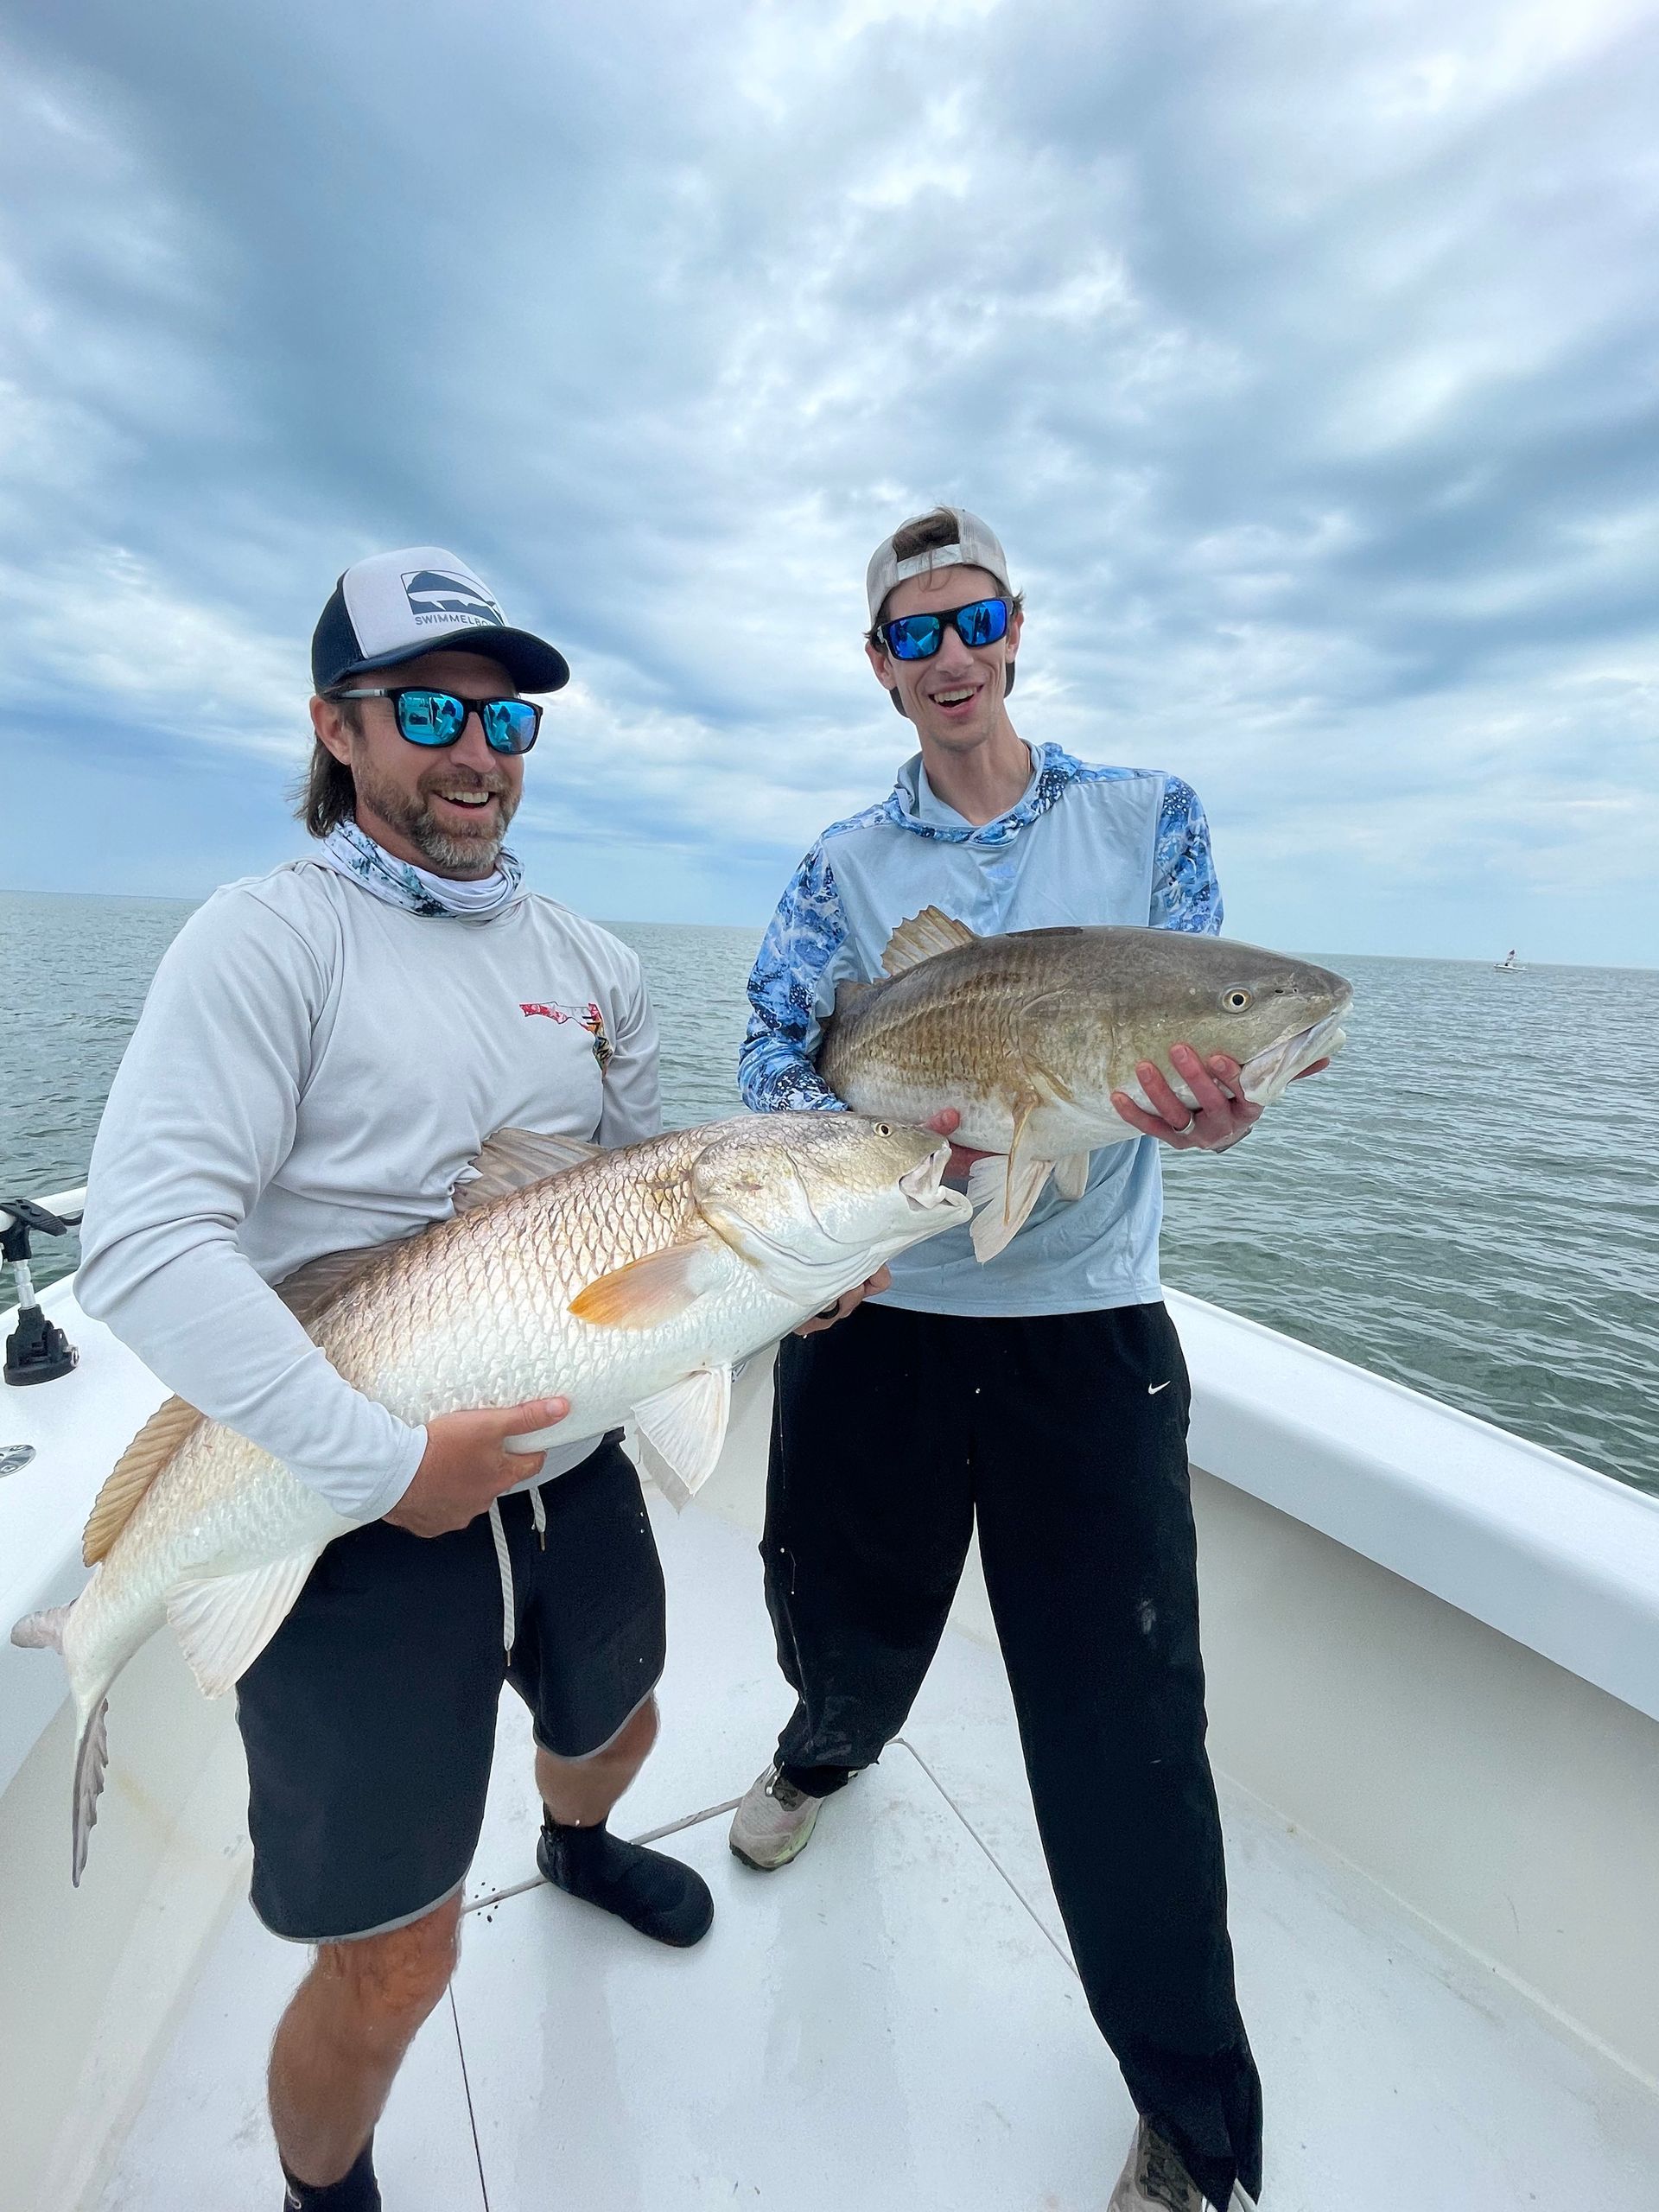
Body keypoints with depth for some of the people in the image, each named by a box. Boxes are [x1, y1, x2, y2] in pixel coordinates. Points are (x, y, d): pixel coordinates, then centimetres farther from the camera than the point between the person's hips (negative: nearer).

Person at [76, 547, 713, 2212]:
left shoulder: (587, 961, 7)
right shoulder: (270, 935, -12)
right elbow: (141, 1243, -21)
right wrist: (380, 1457, -24)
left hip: (573, 1470, 7)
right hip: (364, 1518, -6)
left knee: (614, 1736, 32)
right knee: (394, 1965, 9)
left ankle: (573, 1847, 68)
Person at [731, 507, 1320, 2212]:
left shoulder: (1146, 818, 6)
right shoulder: (843, 863, 7)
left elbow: (1202, 1034, -1)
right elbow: (774, 1051, -5)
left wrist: (1208, 1112, -25)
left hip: (1086, 1325, -1)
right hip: (869, 1312, 2)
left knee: (1123, 1718, 5)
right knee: (843, 1619, 20)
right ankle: (828, 1748, 59)